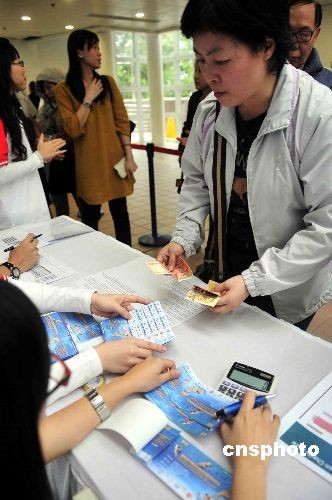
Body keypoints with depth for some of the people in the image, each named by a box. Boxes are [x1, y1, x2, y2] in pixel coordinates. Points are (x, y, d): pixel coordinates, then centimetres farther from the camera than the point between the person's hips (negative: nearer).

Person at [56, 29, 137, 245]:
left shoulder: (108, 82, 6)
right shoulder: (64, 89, -2)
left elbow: (122, 121, 4)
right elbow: (73, 130, -11)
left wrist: (129, 156, -2)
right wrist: (88, 99, -12)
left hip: (115, 159, 3)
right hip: (89, 163, -2)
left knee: (120, 212, 8)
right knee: (90, 216, 6)